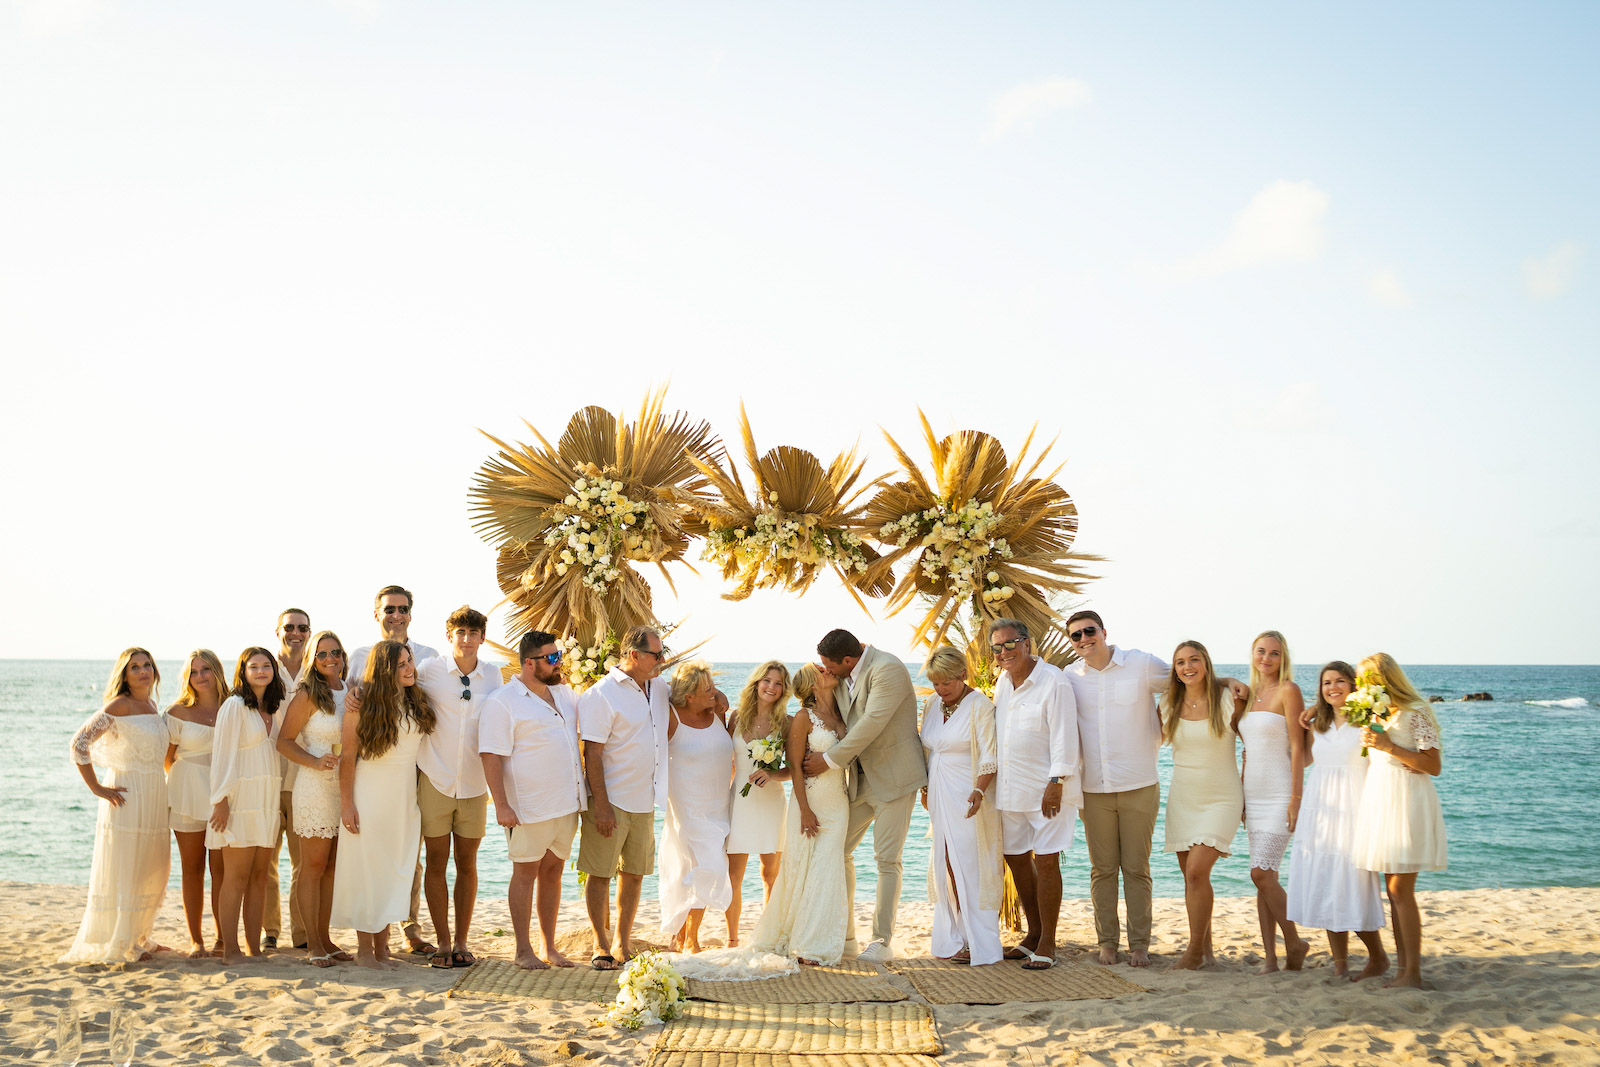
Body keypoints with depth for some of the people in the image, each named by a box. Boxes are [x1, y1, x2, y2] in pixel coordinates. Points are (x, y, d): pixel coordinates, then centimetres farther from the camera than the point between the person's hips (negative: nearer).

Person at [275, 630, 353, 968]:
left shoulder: (351, 693, 11)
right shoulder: (307, 696, -7)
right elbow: (284, 741, -9)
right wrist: (315, 761, -21)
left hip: (345, 788, 6)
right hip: (315, 788, -6)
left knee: (332, 867, 10)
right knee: (313, 866, -1)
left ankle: (325, 938, 18)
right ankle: (313, 944, 4)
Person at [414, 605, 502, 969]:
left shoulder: (493, 674, 5)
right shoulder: (430, 670, -3)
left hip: (474, 785, 2)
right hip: (435, 782, -2)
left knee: (467, 864, 7)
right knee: (436, 863, 2)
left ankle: (461, 942, 16)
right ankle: (443, 942, 11)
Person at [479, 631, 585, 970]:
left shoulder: (564, 694, 12)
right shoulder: (502, 703, -9)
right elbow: (491, 756, -14)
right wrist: (501, 805, -19)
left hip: (566, 802, 7)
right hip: (529, 806, -6)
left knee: (552, 871, 11)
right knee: (526, 872, 1)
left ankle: (550, 947, 19)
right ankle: (523, 950, 9)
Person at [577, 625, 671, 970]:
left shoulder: (659, 689, 9)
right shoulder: (601, 694, -13)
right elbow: (592, 754, -14)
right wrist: (601, 805, -18)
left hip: (645, 800, 7)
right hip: (611, 800, -7)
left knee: (634, 873, 11)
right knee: (600, 873, 1)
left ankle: (623, 943, 21)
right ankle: (601, 946, 11)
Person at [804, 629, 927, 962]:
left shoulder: (888, 670, -20)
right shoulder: (845, 677, 6)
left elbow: (871, 725, -24)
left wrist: (830, 759, -16)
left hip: (893, 777, -8)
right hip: (860, 778, 8)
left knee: (887, 858, -4)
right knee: (838, 850, 8)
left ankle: (883, 941, 6)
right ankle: (844, 935, 18)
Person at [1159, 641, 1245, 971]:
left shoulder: (1228, 699, -8)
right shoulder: (1169, 704, 4)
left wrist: (1250, 799, -1)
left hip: (1221, 798, -5)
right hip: (1182, 799, 5)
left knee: (1197, 872, -16)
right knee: (1190, 876, 5)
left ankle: (1195, 950, -5)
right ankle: (1206, 951, 16)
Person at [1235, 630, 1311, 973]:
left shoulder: (1288, 691, -7)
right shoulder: (1249, 695, 14)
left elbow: (1297, 747, -11)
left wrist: (1296, 799, -16)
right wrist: (1240, 796, 13)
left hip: (1280, 795, -7)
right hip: (1253, 796, 7)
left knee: (1261, 873, -14)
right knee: (1265, 878, 5)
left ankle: (1294, 942, 4)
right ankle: (1270, 958, 8)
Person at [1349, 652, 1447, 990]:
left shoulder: (1415, 713, -11)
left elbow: (1434, 766, -14)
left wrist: (1390, 747, -19)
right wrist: (1370, 741, 12)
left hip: (1407, 802, -9)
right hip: (1381, 800, 9)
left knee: (1401, 889, -9)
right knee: (1393, 889, 8)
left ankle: (1413, 973, -6)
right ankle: (1402, 967, 12)